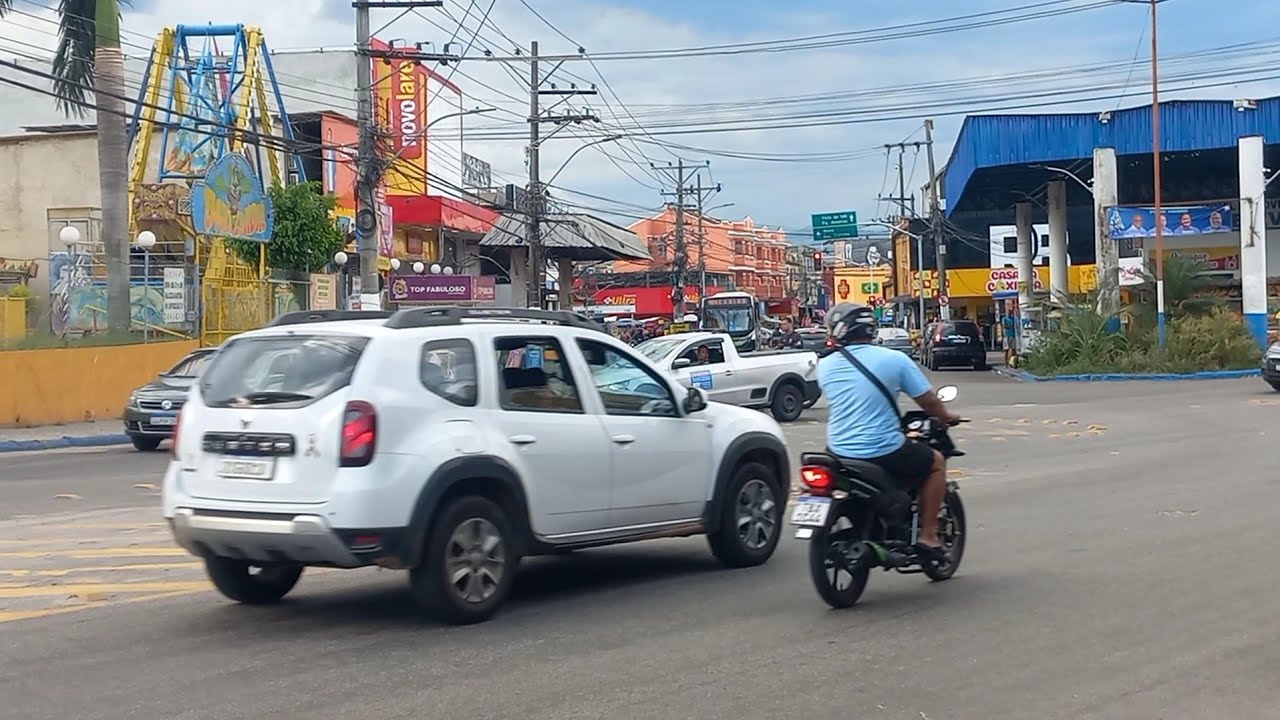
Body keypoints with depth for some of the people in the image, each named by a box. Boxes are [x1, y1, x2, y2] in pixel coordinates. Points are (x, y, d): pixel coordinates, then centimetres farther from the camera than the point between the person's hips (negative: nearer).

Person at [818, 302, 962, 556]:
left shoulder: (825, 366, 1)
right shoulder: (894, 359, -7)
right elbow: (927, 400, -3)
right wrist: (947, 417, 18)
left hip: (839, 454, 4)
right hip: (884, 452, -4)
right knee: (936, 462, 21)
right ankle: (927, 535, 15)